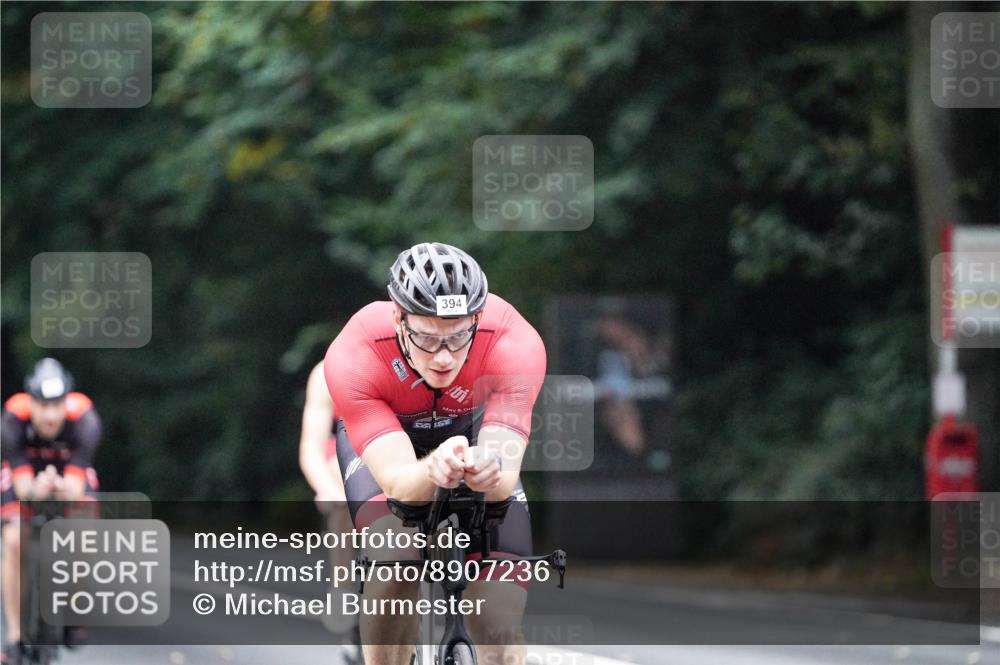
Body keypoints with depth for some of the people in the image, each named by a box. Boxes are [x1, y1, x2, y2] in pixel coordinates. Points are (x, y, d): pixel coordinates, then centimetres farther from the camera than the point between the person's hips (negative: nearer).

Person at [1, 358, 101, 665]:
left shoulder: (83, 419, -36)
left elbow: (77, 488, -38)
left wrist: (64, 490, -62)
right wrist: (36, 490, -59)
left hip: (70, 475, 0)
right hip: (25, 475, 0)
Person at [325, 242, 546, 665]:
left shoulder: (515, 343, -36)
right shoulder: (353, 356, -38)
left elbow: (505, 481, -42)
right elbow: (398, 483, -44)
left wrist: (492, 473, -66)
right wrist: (433, 471, -67)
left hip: (476, 428, 1)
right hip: (384, 436, -1)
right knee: (396, 554, -33)